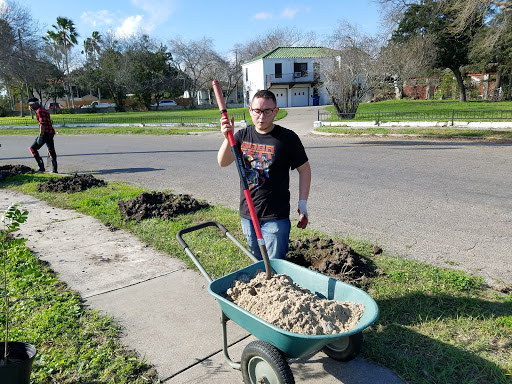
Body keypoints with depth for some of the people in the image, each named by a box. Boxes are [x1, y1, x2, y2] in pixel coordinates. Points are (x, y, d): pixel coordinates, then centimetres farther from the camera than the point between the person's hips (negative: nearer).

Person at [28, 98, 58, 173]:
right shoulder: (44, 110, 21)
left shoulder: (39, 111, -10)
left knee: (33, 148, -3)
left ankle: (41, 167, -8)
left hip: (46, 133, -10)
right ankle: (55, 169, 13)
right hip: (51, 132, 10)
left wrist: (40, 136, -21)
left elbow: (42, 124, -19)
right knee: (51, 151, 11)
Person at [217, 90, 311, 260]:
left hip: (275, 216, -4)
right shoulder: (243, 135, 4)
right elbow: (223, 162, -4)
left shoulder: (287, 138, -7)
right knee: (257, 262, 20)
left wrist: (302, 204, -4)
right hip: (247, 214, 5)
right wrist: (227, 138, -22)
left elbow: (304, 169, -1)